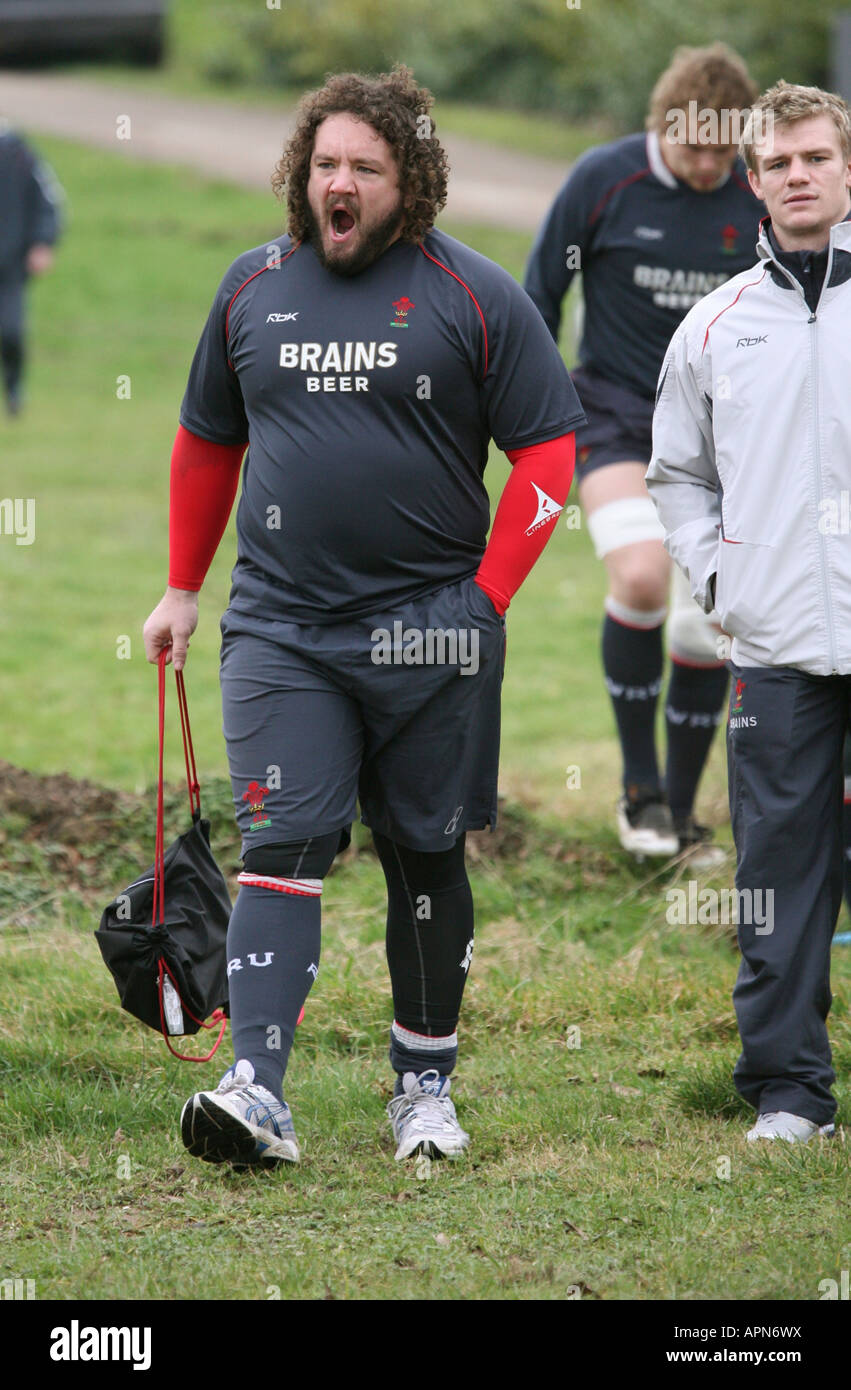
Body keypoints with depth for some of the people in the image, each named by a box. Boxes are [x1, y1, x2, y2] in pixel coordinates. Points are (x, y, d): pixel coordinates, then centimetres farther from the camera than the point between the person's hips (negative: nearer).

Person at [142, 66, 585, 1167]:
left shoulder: (472, 295, -2)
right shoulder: (254, 288, 8)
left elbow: (547, 448, -1)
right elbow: (207, 441, 20)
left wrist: (488, 594, -7)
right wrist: (183, 585, 19)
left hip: (428, 626, -1)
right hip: (279, 624, 2)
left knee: (426, 858, 8)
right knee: (281, 847, -10)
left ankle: (424, 1085, 20)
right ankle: (256, 1089, -18)